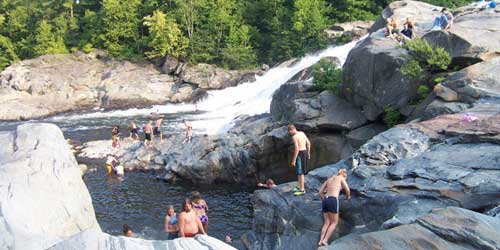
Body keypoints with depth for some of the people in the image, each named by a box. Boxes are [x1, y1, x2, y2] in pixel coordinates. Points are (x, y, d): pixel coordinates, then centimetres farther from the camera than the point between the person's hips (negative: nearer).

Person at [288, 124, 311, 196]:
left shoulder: (294, 137, -16)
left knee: (300, 173, -3)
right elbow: (308, 143, 13)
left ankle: (302, 190, 2)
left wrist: (294, 160, -20)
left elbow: (297, 148, -23)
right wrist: (308, 153, 22)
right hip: (305, 152, 9)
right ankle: (300, 187, 30)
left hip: (300, 154, -9)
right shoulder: (302, 133, 9)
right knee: (301, 172, 19)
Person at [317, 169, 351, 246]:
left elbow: (320, 192, 20)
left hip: (325, 200, 6)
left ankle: (321, 241, -7)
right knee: (334, 223, 3)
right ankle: (325, 240, -9)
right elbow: (347, 189, -2)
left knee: (326, 223, 8)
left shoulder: (329, 179, 25)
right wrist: (348, 196, 18)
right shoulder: (341, 178, 11)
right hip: (333, 200, -5)